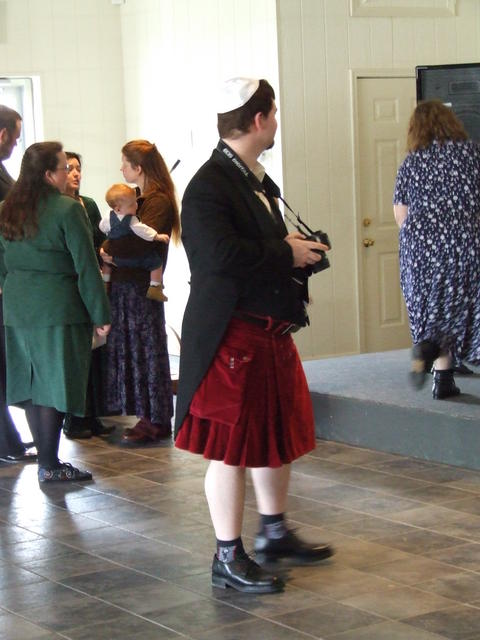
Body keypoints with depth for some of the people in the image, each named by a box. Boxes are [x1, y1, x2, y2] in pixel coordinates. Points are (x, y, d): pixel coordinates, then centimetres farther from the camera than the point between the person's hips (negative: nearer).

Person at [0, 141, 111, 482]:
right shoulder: (68, 210, -13)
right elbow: (86, 267, -12)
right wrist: (101, 314, -6)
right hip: (59, 310, -7)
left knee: (32, 386, 10)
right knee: (54, 387, -2)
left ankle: (46, 458, 16)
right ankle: (50, 466, 1)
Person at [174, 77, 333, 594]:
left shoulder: (256, 180, 13)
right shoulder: (209, 186, -18)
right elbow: (221, 253, -31)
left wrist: (296, 251, 4)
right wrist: (286, 253, -20)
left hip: (270, 332, 10)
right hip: (231, 335, -10)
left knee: (276, 435, 21)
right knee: (232, 449, 0)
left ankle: (274, 533, 38)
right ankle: (228, 559, 11)